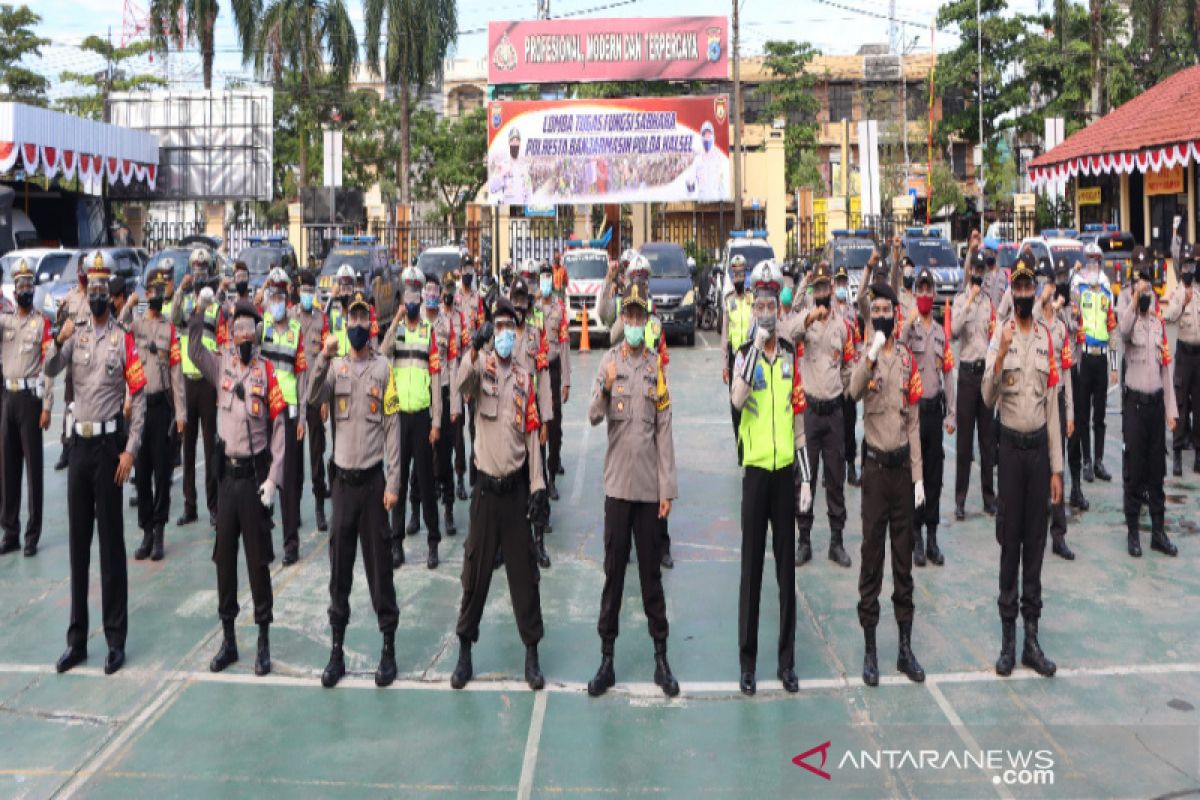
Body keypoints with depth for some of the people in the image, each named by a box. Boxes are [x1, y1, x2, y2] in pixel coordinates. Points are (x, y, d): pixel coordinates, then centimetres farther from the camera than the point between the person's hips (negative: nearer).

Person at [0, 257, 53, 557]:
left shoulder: (42, 322, -4)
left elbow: (48, 366, -7)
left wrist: (47, 407, -11)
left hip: (31, 397, -5)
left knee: (33, 467, -1)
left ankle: (33, 535, 4)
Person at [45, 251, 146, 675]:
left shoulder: (124, 340, -5)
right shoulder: (76, 336, 10)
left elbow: (139, 400, -7)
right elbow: (50, 370, -4)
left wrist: (130, 451, -13)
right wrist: (58, 341, -23)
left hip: (109, 443, -5)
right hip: (79, 443, 5)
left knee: (111, 542, -1)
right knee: (78, 541, 10)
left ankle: (116, 639, 8)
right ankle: (76, 637, 19)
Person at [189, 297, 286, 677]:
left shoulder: (268, 371, -5)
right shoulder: (221, 364, 6)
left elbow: (279, 427, -6)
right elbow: (194, 351, -8)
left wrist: (272, 479, -11)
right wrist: (199, 310, -20)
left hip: (254, 473, -4)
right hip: (226, 472, 4)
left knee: (258, 558, 3)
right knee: (224, 556, 10)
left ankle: (264, 640, 14)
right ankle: (228, 638, 22)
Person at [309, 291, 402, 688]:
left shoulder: (383, 368, -2)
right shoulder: (336, 365, 4)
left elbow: (393, 428, -2)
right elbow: (311, 395, -12)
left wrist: (393, 483, -6)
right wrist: (324, 358, -27)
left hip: (373, 477, -2)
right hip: (342, 476, 2)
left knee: (379, 563, 4)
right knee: (339, 565, 8)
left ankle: (389, 647, 14)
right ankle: (337, 647, 18)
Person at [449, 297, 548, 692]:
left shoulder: (525, 375, 5)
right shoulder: (482, 365, -2)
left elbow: (532, 432, 6)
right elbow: (462, 384, -26)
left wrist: (538, 486, 0)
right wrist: (474, 348, -44)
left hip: (517, 485, 2)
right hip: (486, 485, -2)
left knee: (524, 570, 7)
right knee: (475, 569, 7)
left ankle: (532, 652, 17)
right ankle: (464, 650, 20)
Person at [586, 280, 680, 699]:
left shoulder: (656, 365, 3)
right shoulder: (609, 360, 0)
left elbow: (664, 430, 3)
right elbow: (593, 416, -12)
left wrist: (667, 488, 0)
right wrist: (605, 389, -33)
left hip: (649, 484, 1)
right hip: (617, 481, -1)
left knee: (651, 571, 9)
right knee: (613, 571, 6)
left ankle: (661, 656, 17)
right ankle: (607, 658, 13)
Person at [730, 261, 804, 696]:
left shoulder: (791, 355, 7)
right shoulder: (744, 354, -2)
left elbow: (799, 417, 9)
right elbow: (737, 399, -24)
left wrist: (806, 477, 6)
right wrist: (756, 347, -26)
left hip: (785, 469, 3)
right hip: (755, 468, -3)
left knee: (786, 567, 10)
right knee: (751, 566, 4)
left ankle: (787, 661, 20)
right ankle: (747, 662, 14)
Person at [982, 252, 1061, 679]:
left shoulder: (1047, 338, 5)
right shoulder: (999, 335, -3)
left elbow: (1052, 404, 7)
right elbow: (987, 396, -13)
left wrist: (1056, 467, 6)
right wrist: (1001, 352, -29)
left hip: (1039, 446, 3)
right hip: (1011, 445, -3)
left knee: (1036, 541, 9)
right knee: (1009, 540, 3)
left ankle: (1032, 636, 18)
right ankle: (1008, 638, 12)